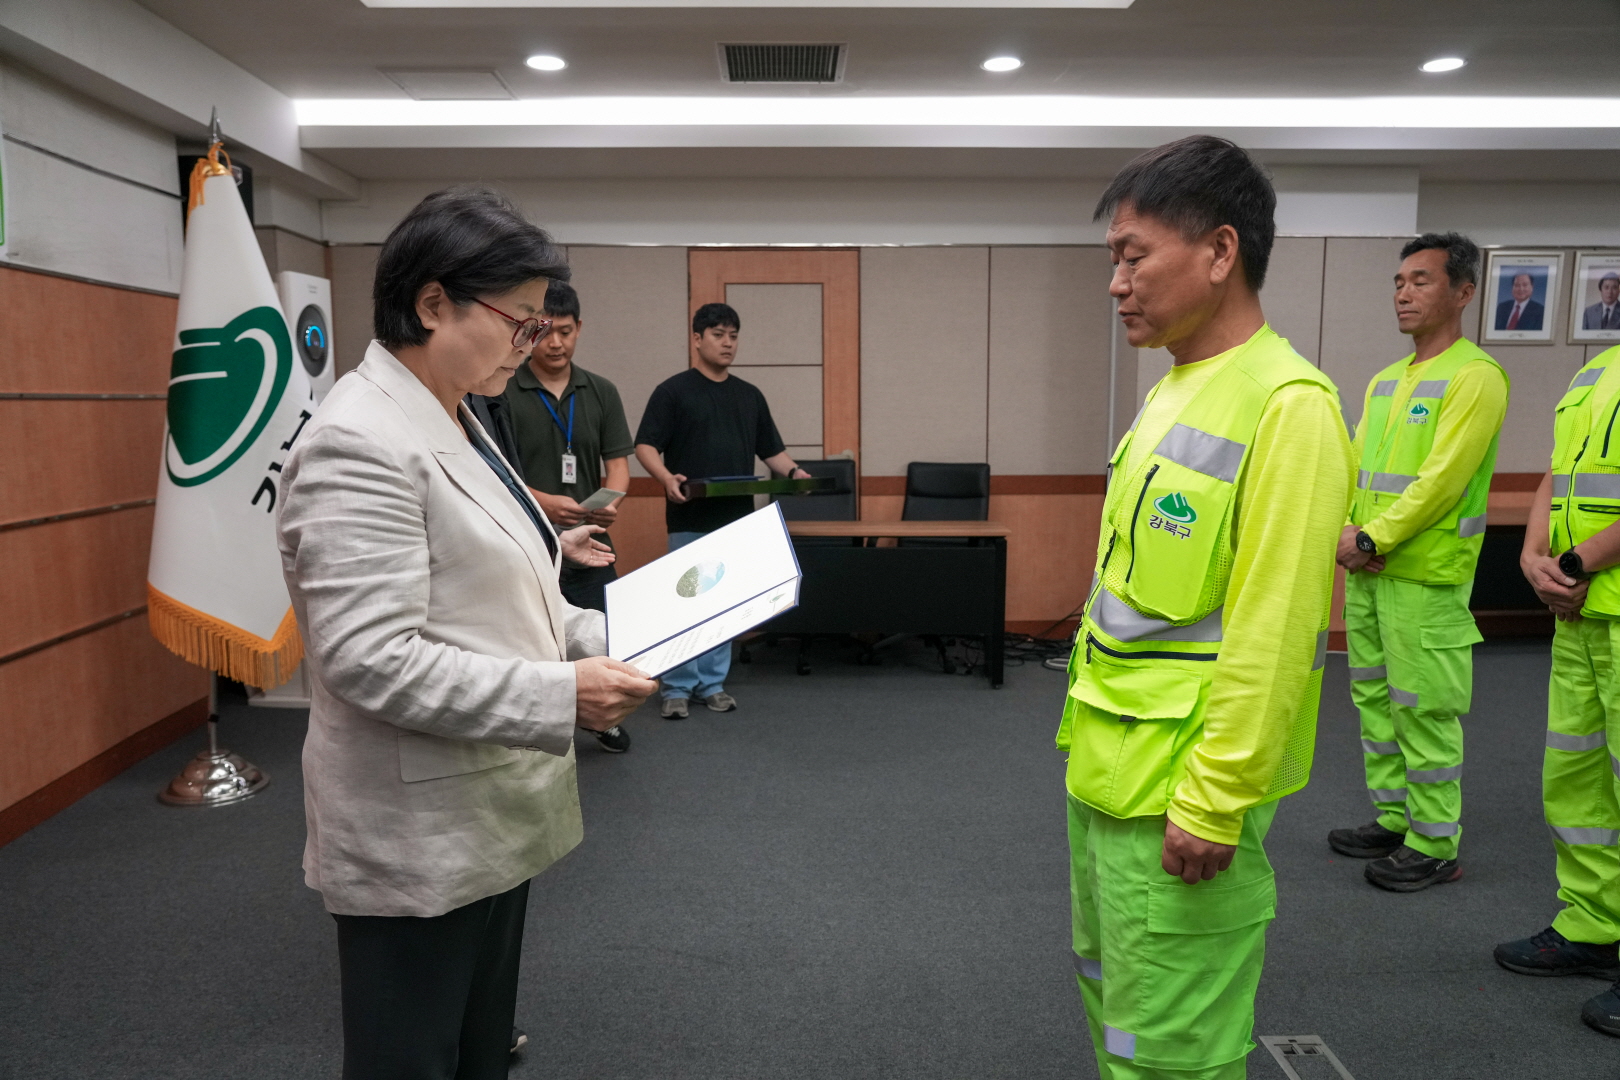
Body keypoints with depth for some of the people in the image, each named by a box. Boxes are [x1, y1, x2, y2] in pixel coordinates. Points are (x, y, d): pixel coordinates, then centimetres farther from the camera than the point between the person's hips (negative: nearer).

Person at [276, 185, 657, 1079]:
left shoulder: (452, 423, 10)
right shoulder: (360, 443, -21)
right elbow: (372, 659, -26)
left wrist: (601, 639, 1)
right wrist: (562, 695, -24)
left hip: (488, 811, 9)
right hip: (419, 834, -9)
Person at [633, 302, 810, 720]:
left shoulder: (750, 395, 12)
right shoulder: (673, 391, -3)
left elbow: (770, 449, 14)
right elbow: (645, 445, -8)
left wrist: (792, 471, -6)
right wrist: (666, 477, -27)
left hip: (738, 519, 5)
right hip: (690, 519, -5)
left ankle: (712, 683, 20)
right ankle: (677, 687, 11)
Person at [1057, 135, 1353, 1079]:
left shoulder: (1284, 406, -19)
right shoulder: (1175, 392, 9)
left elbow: (1272, 635, -22)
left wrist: (1213, 802, -19)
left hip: (1181, 791, -9)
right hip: (1109, 768, 9)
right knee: (1111, 990, 24)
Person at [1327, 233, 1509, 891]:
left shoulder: (1474, 377, -11)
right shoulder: (1386, 381, 15)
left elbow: (1440, 481, -18)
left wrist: (1370, 540, -16)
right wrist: (1344, 532, -2)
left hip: (1427, 578, -8)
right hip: (1366, 571, 9)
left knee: (1424, 713, -2)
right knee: (1374, 699, 15)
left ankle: (1435, 847, 12)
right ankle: (1393, 819, 29)